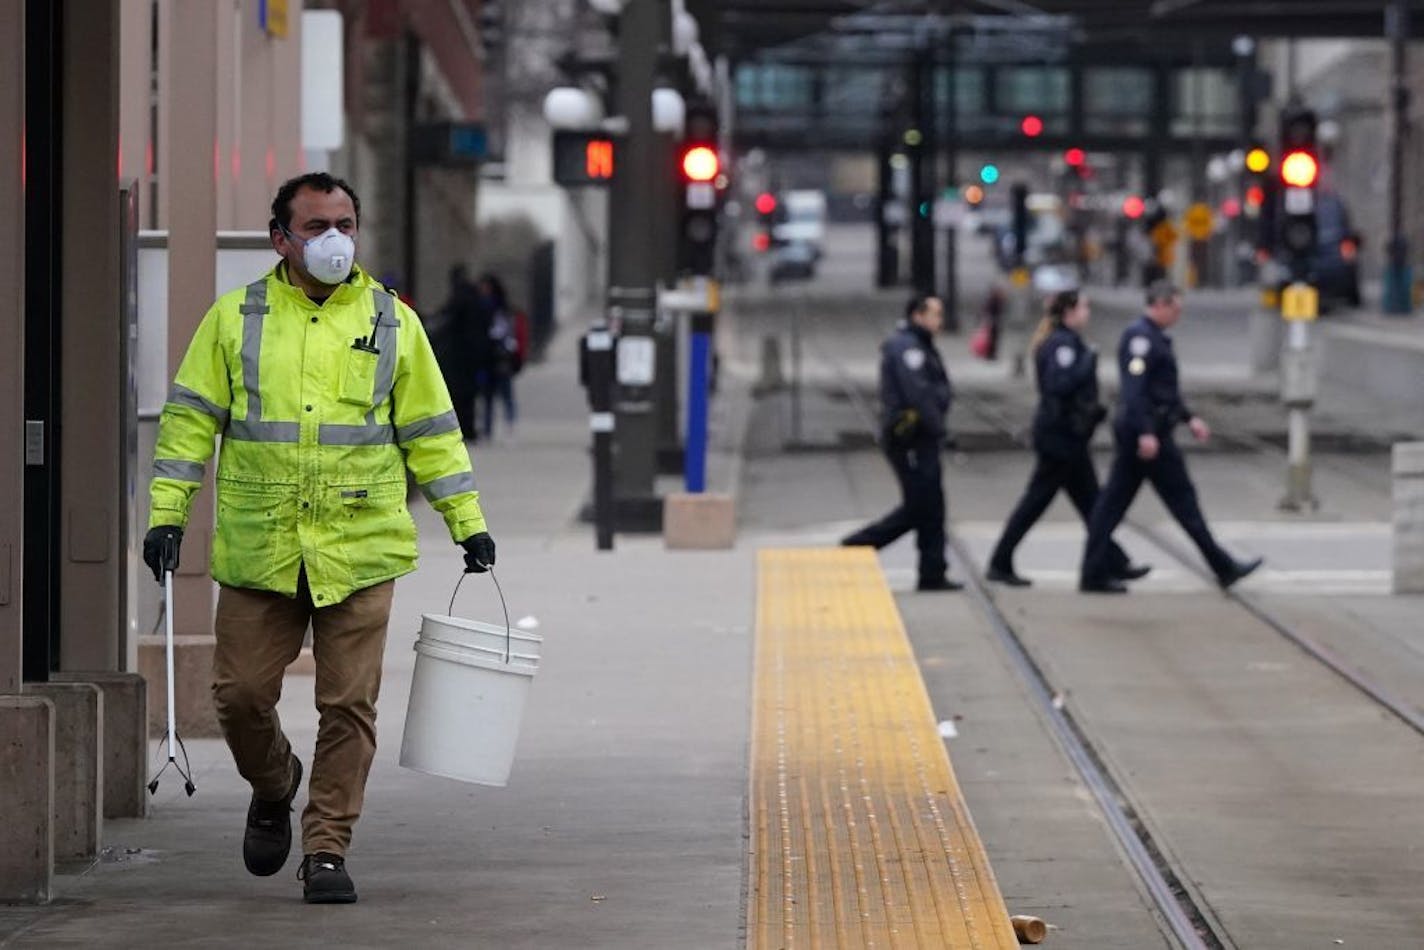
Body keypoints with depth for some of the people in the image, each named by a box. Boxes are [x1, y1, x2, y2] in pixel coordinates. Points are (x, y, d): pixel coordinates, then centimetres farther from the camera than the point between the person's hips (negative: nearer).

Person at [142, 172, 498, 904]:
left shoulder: (392, 323, 9)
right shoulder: (235, 319, 6)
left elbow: (430, 431, 12)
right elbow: (191, 421, 7)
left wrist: (468, 522, 8)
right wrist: (166, 514, -1)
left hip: (359, 551, 0)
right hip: (258, 551, 0)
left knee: (348, 706, -2)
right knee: (241, 693, 1)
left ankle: (327, 849, 7)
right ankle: (274, 788, 31)